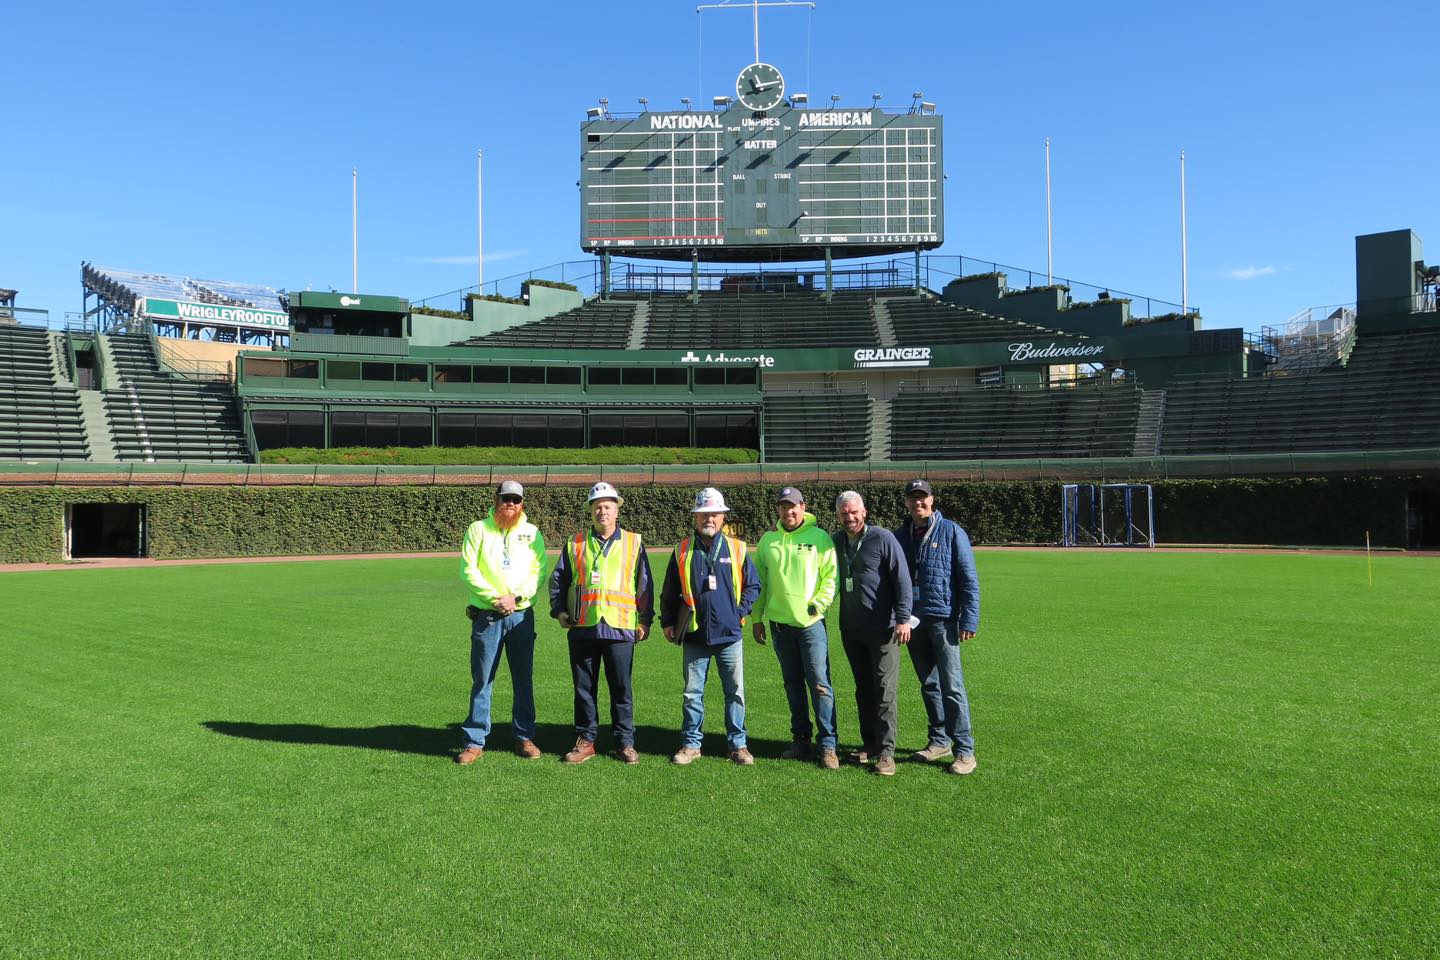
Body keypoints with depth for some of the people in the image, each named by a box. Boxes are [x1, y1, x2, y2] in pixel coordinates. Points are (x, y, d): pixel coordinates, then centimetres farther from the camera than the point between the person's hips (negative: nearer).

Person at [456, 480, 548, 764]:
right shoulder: (478, 529, 4)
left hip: (521, 615, 2)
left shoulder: (532, 533, 9)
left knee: (524, 679, 8)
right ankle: (475, 741, 9)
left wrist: (516, 596, -13)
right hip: (486, 616, -2)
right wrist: (494, 598, -14)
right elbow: (468, 570, -4)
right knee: (482, 680, 1)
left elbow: (538, 571, 2)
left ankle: (524, 737, 19)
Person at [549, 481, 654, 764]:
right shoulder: (575, 544, 11)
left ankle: (625, 742, 13)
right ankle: (585, 740, 18)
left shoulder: (633, 543, 8)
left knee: (621, 688, 3)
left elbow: (644, 584, 9)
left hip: (620, 627, -1)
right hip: (583, 627, 2)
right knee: (584, 687, 7)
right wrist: (559, 610, 3)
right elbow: (558, 579, 15)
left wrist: (645, 620, 5)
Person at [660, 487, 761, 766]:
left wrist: (740, 610, -2)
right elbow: (669, 591, 10)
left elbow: (753, 585, 9)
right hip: (694, 636, 0)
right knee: (692, 693, 8)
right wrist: (667, 622, 6)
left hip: (730, 635, 0)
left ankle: (738, 744, 16)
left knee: (735, 692, 5)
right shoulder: (683, 551, 4)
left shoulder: (737, 549, 3)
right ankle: (690, 743, 20)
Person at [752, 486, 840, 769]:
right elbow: (758, 581, 12)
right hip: (779, 622, 4)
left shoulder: (819, 538, -3)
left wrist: (819, 603, -15)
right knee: (793, 684, 13)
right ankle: (801, 740, 23)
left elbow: (831, 576, -3)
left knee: (819, 683, -8)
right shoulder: (768, 540, 8)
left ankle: (828, 746, -2)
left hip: (811, 622, -4)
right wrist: (757, 618, 11)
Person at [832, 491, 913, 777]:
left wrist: (903, 618, -15)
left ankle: (886, 751, -2)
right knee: (863, 689, 12)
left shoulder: (882, 538, -9)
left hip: (882, 627, -5)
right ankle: (869, 743, 22)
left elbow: (902, 579, -11)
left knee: (884, 689, -5)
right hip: (850, 628, 6)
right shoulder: (836, 542, 7)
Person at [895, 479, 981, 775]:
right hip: (912, 620, 5)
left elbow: (969, 579, -6)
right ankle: (940, 740, 25)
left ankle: (964, 750, -1)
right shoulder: (900, 535, 10)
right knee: (928, 685, 13)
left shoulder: (951, 532, -3)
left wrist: (969, 620, -12)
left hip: (943, 619, -5)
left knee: (952, 686, -7)